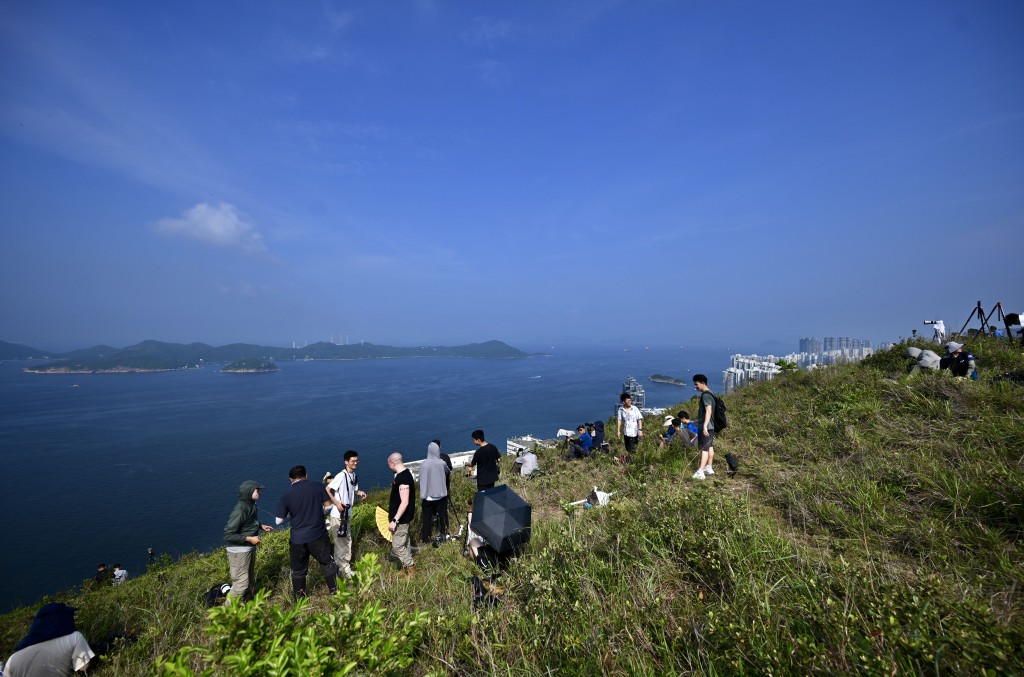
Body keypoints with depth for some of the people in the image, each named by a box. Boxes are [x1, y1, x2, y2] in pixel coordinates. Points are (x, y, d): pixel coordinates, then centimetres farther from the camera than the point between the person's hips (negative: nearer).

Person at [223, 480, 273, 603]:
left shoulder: (250, 505, 0)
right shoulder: (239, 510, -28)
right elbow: (228, 535, -26)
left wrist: (261, 526, 6)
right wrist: (249, 539, -23)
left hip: (250, 548, 9)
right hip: (239, 551, -9)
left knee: (251, 579, 23)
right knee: (241, 583, -1)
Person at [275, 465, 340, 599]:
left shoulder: (286, 496, -6)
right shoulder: (319, 487, -7)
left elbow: (279, 521, -1)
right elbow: (328, 506, -2)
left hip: (297, 539, 1)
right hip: (318, 536, 0)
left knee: (298, 571, 20)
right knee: (328, 564, 17)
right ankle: (335, 592, 29)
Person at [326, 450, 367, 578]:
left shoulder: (354, 476, 4)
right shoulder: (341, 476, -21)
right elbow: (327, 490, -21)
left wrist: (360, 493, -4)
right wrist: (336, 502, -24)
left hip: (347, 513, 8)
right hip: (338, 514, -8)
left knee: (347, 540, 18)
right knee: (340, 541, 1)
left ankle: (345, 564, 33)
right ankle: (343, 567, 14)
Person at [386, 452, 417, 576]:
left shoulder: (403, 478, -27)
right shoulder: (405, 473, 5)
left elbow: (405, 502, -28)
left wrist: (394, 520, -26)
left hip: (401, 519, -10)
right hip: (402, 517, 10)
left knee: (397, 546, 1)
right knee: (404, 544, 19)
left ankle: (410, 567, 13)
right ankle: (408, 566, 31)